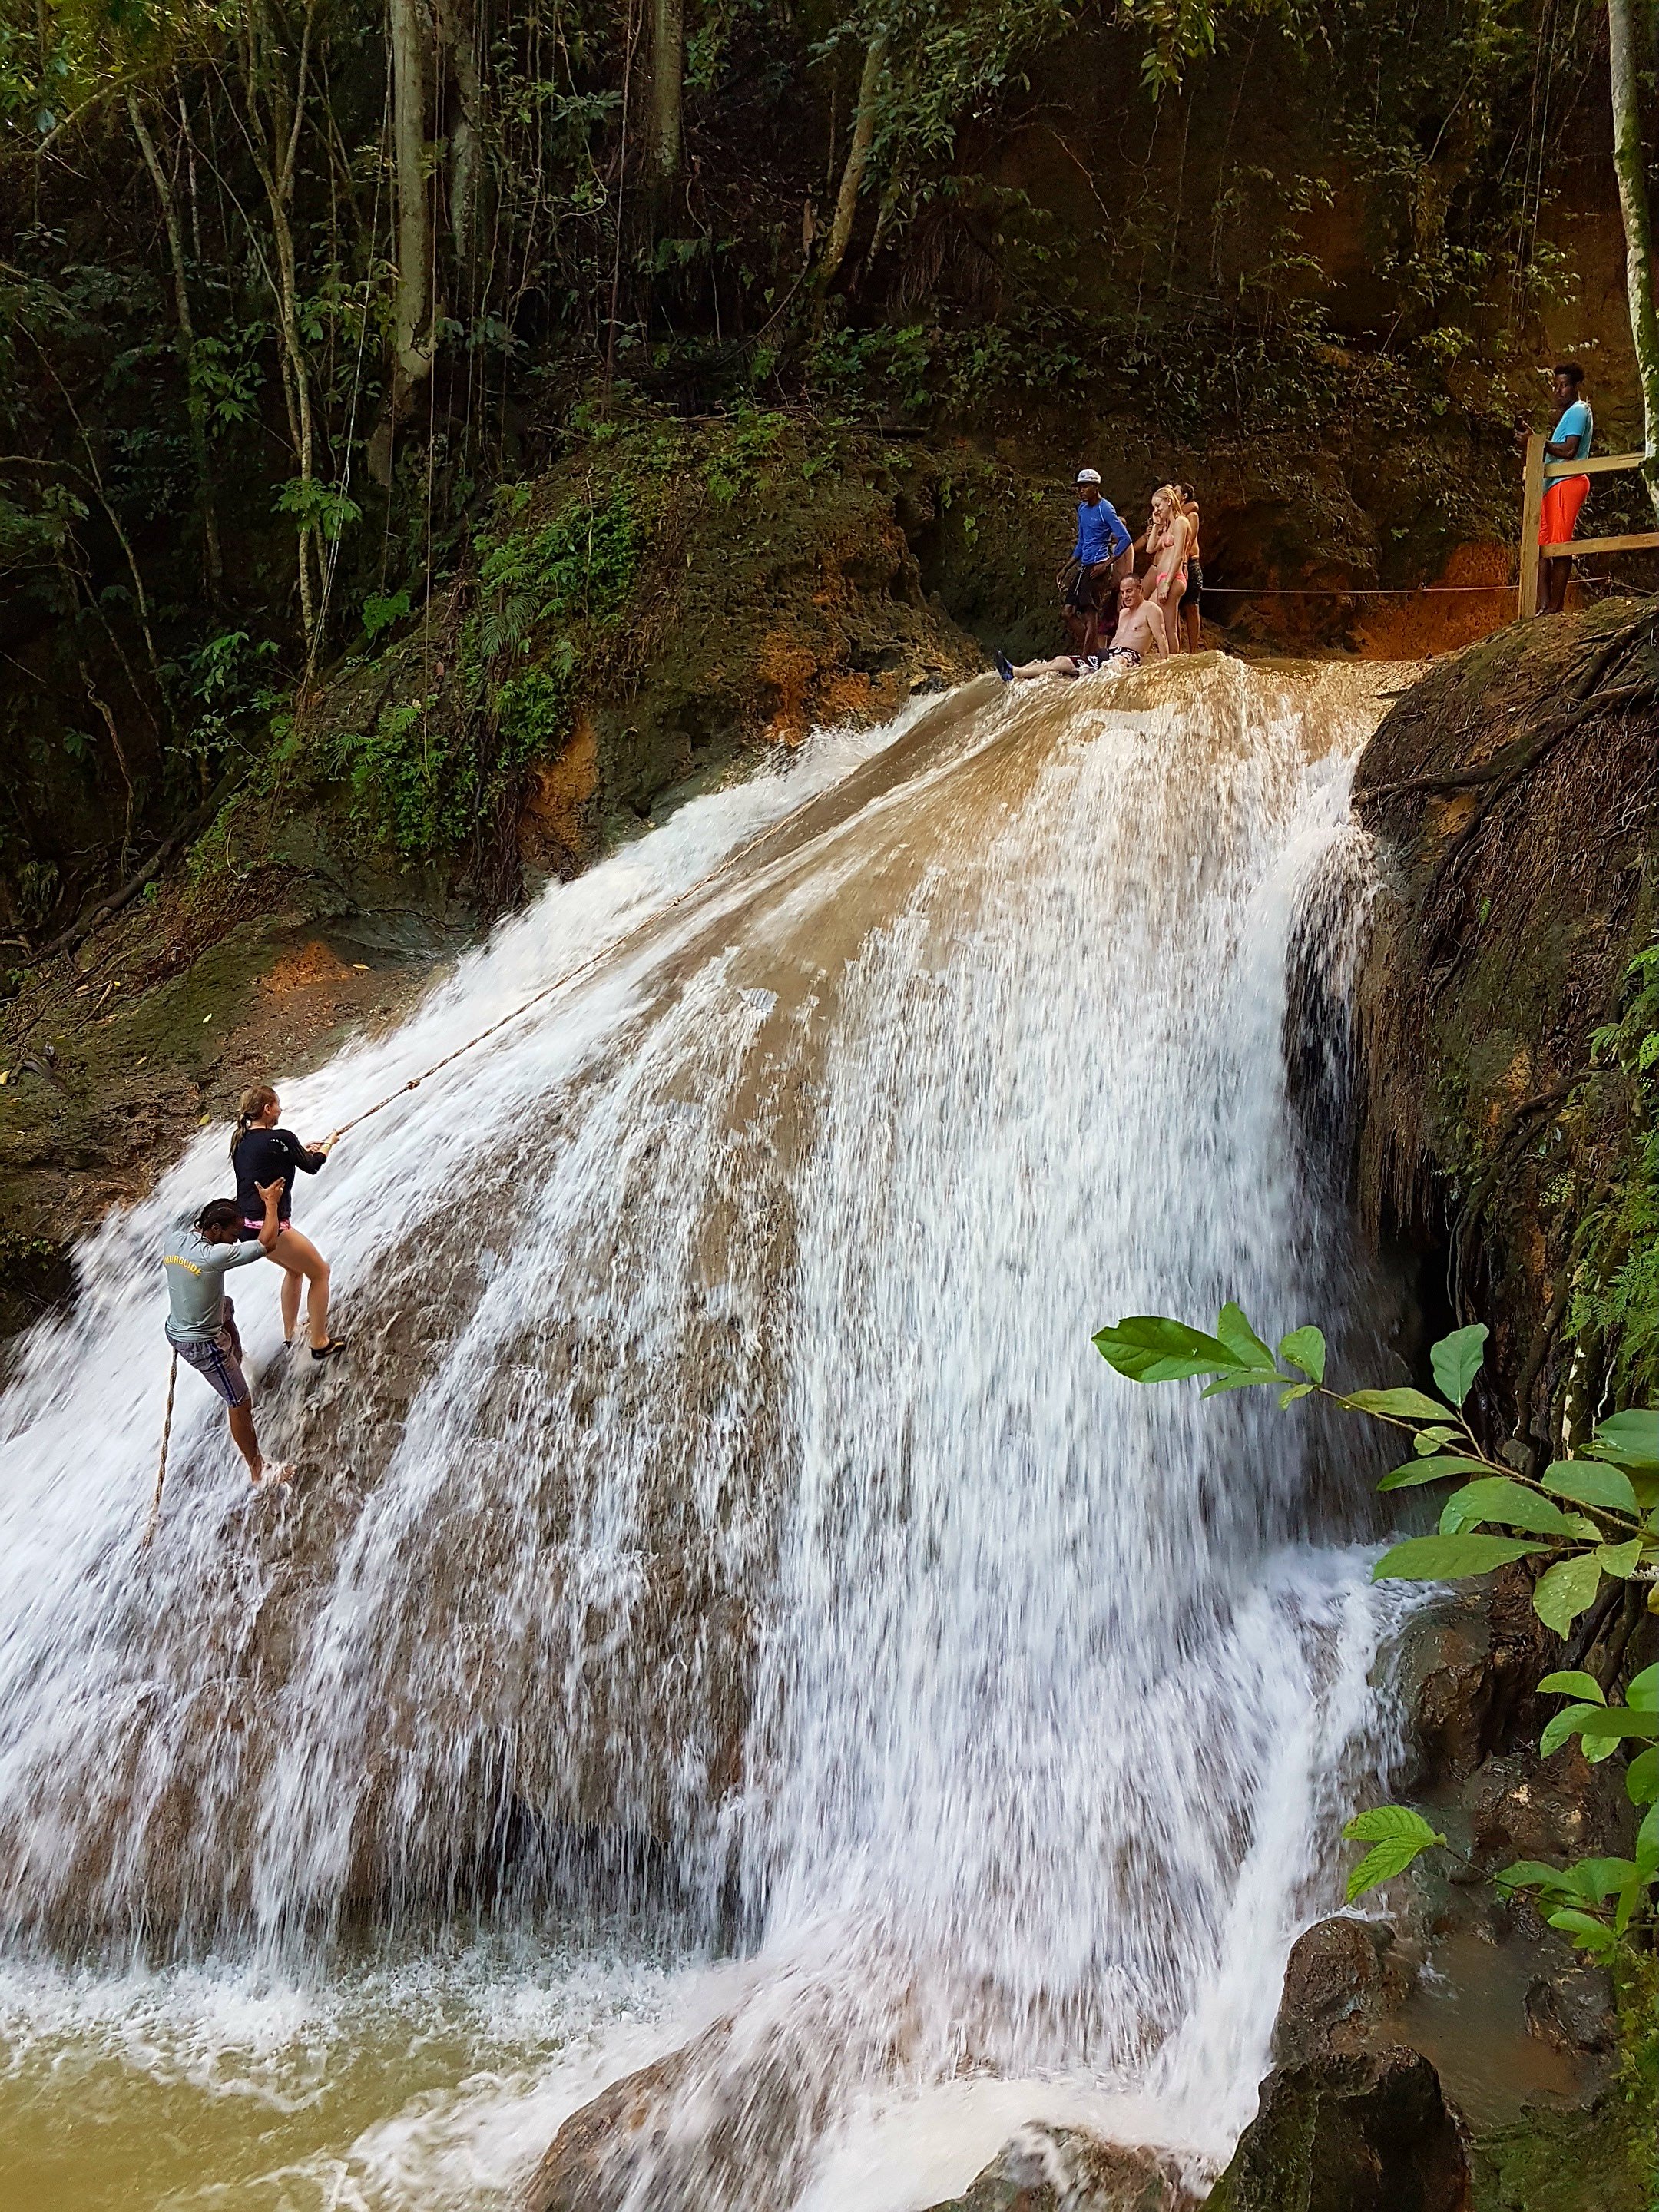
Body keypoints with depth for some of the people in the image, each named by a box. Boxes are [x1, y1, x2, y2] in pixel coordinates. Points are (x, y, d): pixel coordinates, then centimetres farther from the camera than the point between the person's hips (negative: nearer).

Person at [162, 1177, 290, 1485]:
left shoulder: (174, 1240, -7)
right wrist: (270, 1203, -13)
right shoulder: (213, 1255, -30)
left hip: (175, 1331, 8)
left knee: (226, 1306, 35)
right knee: (240, 1404, 7)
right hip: (203, 1345, -8)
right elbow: (268, 1244, -26)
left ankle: (236, 1364, 50)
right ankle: (257, 1469, 18)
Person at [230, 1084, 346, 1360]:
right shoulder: (281, 1138, -13)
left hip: (244, 1225, 9)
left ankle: (290, 1334, 35)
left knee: (295, 1268, 30)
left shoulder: (241, 1140, 9)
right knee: (320, 1272, 9)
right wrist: (328, 1145, 20)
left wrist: (303, 1150, 28)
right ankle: (320, 1343, 9)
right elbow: (311, 1167, 1)